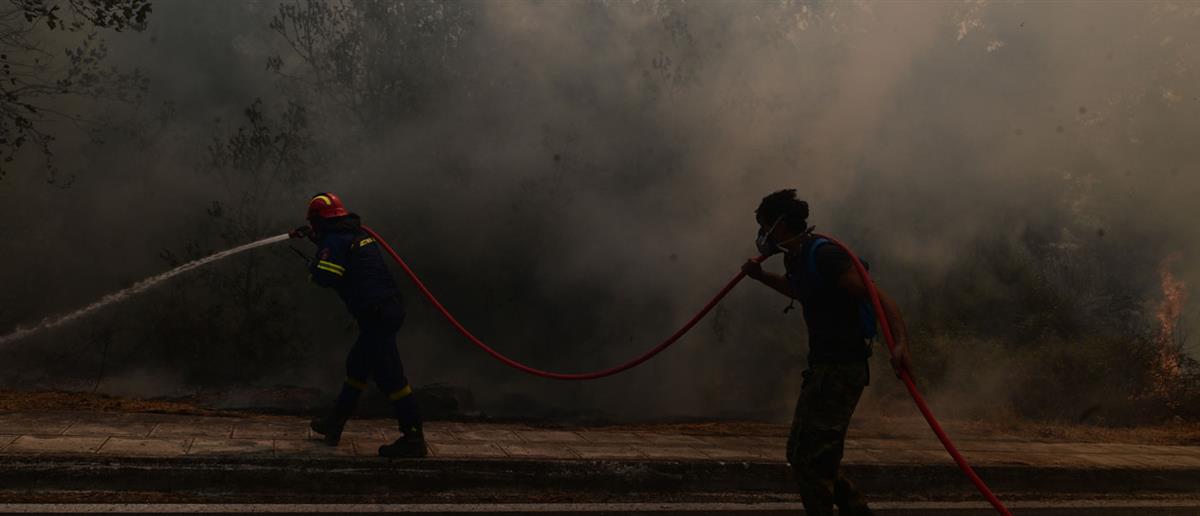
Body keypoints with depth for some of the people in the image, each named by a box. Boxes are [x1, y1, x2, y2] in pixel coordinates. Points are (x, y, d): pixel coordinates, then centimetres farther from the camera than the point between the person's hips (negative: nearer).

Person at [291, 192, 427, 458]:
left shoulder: (336, 240, -9)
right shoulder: (355, 233, 19)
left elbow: (325, 277, -17)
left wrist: (313, 265, 4)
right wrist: (313, 237, 42)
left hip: (376, 314, -10)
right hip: (389, 307, 10)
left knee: (388, 374, -8)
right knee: (357, 366, 20)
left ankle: (413, 438, -7)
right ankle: (335, 423, 33)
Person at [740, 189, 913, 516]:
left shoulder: (824, 255, -18)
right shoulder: (798, 259, 12)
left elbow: (879, 298, -25)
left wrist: (901, 343, -40)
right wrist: (760, 276, 26)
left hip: (841, 369, -10)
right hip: (824, 367, 10)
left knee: (809, 458, -8)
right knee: (801, 453, 16)